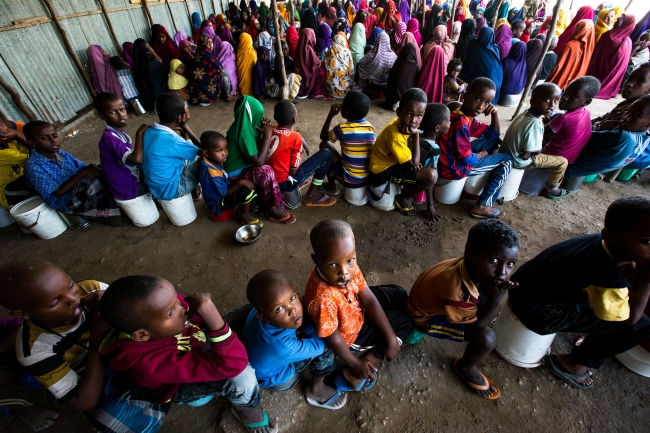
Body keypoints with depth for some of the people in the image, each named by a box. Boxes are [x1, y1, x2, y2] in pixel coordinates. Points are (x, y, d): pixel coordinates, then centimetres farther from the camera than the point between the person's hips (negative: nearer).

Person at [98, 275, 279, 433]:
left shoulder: (162, 303, -31)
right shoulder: (152, 363, -44)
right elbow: (234, 365, -49)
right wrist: (208, 311, -57)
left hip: (198, 342, 6)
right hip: (183, 383, -5)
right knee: (241, 377, -31)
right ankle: (246, 408, 2)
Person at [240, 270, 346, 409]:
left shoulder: (264, 306, -27)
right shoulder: (282, 347, -44)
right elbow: (319, 344, -27)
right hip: (275, 377, -7)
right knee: (325, 346, -20)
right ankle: (316, 389, 8)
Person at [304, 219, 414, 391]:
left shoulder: (349, 267, -26)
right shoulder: (323, 299, -44)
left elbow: (369, 300, -15)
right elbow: (333, 339, -26)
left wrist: (391, 338, -13)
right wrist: (356, 365, -11)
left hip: (358, 306, 7)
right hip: (351, 332, -6)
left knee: (399, 295, 19)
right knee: (405, 323, 3)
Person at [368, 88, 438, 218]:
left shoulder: (401, 123, -3)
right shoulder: (395, 135, -30)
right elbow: (413, 164, -22)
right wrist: (416, 134, -24)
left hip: (392, 163, 9)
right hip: (384, 171, -9)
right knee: (431, 175, -20)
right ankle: (403, 198, 3)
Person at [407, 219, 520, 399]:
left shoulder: (474, 267, -22)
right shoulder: (455, 288, -43)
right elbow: (477, 323, -25)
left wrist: (497, 294, -19)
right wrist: (495, 298, -37)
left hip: (440, 299, 7)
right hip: (427, 317, -7)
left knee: (501, 292, 3)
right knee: (486, 338, -21)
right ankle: (465, 367, 11)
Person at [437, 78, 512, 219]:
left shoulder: (468, 118, 5)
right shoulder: (461, 123, -26)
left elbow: (493, 134, 17)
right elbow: (468, 160, -24)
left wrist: (495, 113, 1)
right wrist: (482, 154, -3)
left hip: (457, 157, 9)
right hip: (454, 168, -9)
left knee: (494, 140, 20)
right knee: (506, 160, 2)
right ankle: (483, 206, 4)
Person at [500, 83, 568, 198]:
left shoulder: (525, 114, -3)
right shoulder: (535, 124, -29)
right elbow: (535, 152, -25)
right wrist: (537, 151, -6)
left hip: (507, 154, 9)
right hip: (519, 161, -9)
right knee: (562, 162, 5)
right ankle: (549, 189, 24)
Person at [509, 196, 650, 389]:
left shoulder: (603, 243, -8)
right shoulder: (607, 273, -30)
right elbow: (630, 318, -12)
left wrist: (633, 271, -9)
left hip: (526, 286, 8)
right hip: (535, 311, -8)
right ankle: (570, 363, 16)